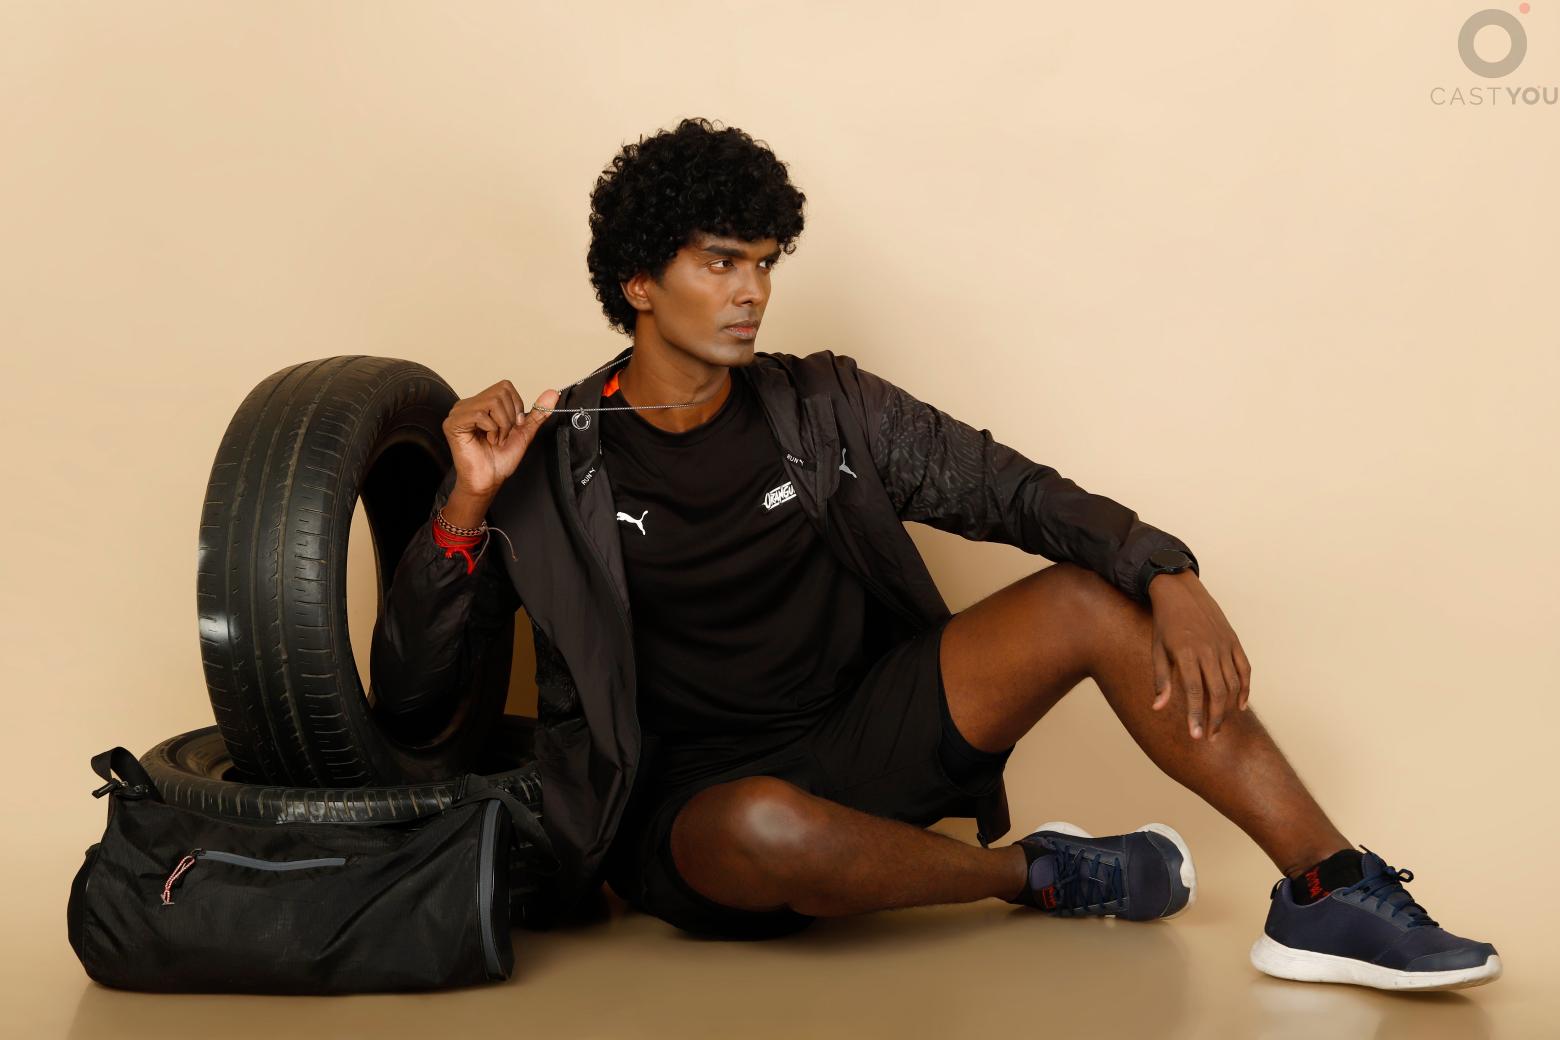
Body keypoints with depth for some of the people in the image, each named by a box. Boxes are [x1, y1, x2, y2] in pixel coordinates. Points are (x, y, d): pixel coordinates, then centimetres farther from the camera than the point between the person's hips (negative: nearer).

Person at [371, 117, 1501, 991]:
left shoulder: (823, 409, 4)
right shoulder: (554, 463, -5)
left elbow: (1011, 490, 2)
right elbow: (409, 682, -7)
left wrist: (1168, 575, -15)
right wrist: (469, 504, -22)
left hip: (855, 743, 4)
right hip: (688, 805, -4)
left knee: (1096, 595, -14)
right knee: (771, 826, -41)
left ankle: (1333, 895, -12)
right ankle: (1044, 876, -10)